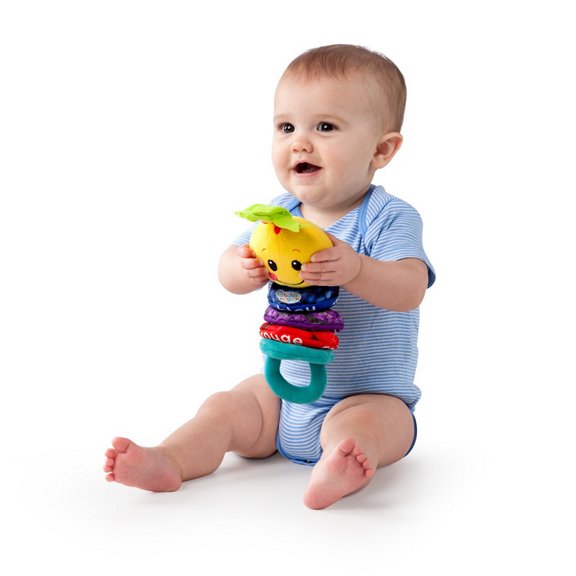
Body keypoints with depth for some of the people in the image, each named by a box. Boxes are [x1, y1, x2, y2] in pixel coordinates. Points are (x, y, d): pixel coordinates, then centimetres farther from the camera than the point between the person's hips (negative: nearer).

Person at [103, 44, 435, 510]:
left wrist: (355, 270, -50)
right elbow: (227, 271, -3)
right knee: (225, 409, -11)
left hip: (372, 396, -5)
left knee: (354, 424, -34)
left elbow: (410, 289, -29)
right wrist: (245, 268, -30)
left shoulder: (389, 217, -15)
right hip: (284, 388, 6)